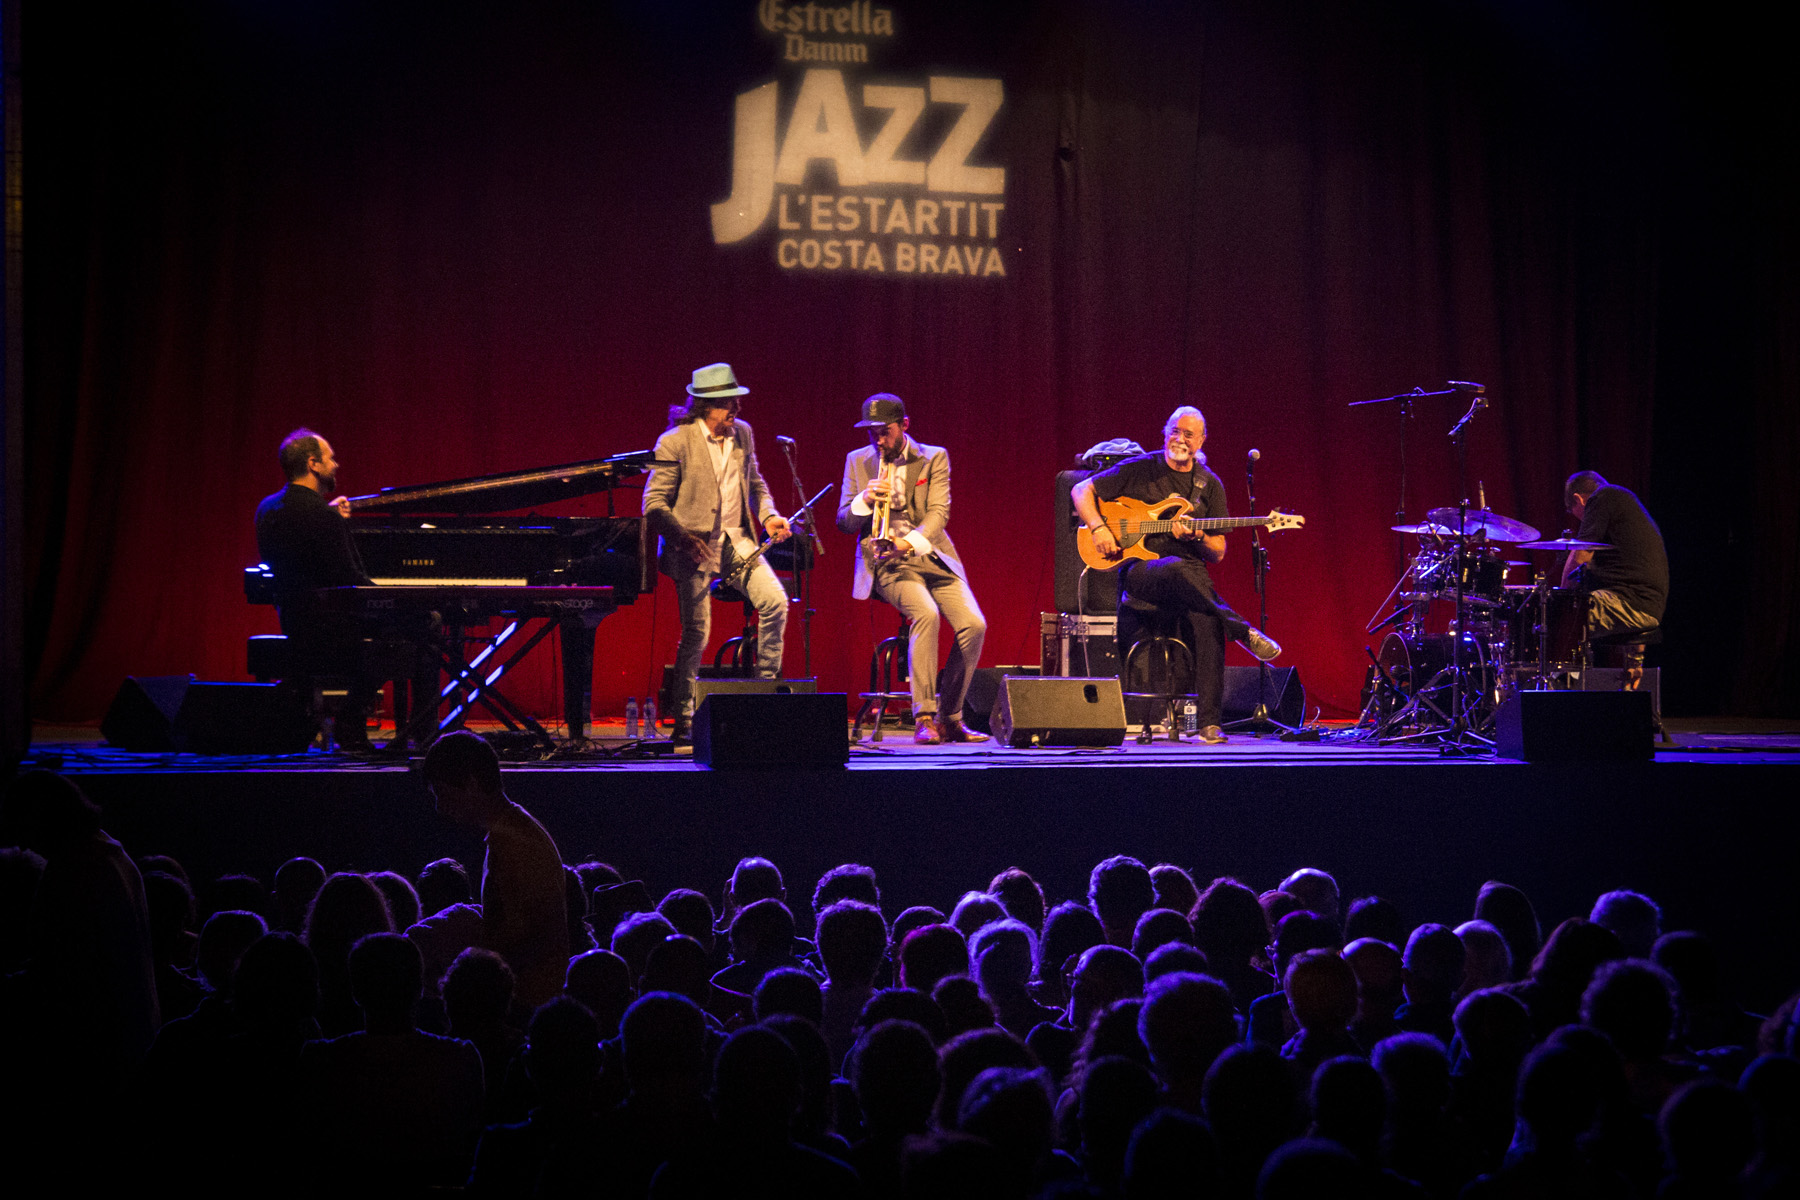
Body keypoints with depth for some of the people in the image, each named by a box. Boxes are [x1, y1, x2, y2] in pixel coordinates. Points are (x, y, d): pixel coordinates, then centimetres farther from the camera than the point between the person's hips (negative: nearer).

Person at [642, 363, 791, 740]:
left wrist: (768, 516, 2)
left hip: (736, 539, 5)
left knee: (775, 602, -14)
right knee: (696, 631, -6)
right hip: (695, 545, -5)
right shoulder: (675, 442, -11)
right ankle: (683, 721, 5)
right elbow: (653, 503, -11)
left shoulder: (743, 433, 6)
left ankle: (768, 682, 5)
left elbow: (755, 482, 21)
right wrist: (684, 539, -23)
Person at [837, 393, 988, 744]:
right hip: (886, 563, -2)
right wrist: (865, 500, -14)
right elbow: (844, 523, 7)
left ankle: (950, 717, -5)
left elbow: (938, 512, -6)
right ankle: (924, 717, -27)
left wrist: (911, 541, -25)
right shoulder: (858, 461, 9)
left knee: (974, 624, -20)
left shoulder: (934, 458, 6)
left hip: (931, 556, 2)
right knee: (926, 613, -31)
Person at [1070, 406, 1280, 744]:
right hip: (1139, 571, -2)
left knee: (1206, 619, -31)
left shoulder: (1209, 485, 13)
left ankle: (1210, 722, -29)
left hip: (1190, 574, 2)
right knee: (1177, 570, -40)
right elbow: (1081, 490, 9)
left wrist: (1196, 536, -10)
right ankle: (1242, 632, -31)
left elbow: (1218, 553, 12)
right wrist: (1098, 528, -8)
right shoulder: (1139, 470, 7)